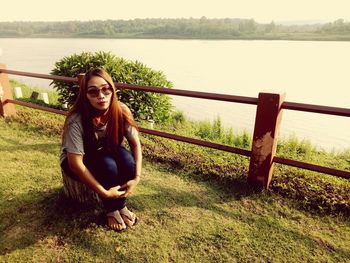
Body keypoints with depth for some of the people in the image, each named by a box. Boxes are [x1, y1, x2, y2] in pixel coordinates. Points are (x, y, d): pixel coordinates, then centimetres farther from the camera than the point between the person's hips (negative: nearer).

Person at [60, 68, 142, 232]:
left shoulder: (121, 111, -23)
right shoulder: (76, 120, -33)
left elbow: (135, 144, -15)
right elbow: (75, 163, -30)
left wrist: (136, 177, -26)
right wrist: (104, 192, -29)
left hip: (105, 153, 3)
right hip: (77, 162, -3)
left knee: (126, 157, -27)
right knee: (108, 165, -31)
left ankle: (121, 205, -3)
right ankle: (111, 210, -4)